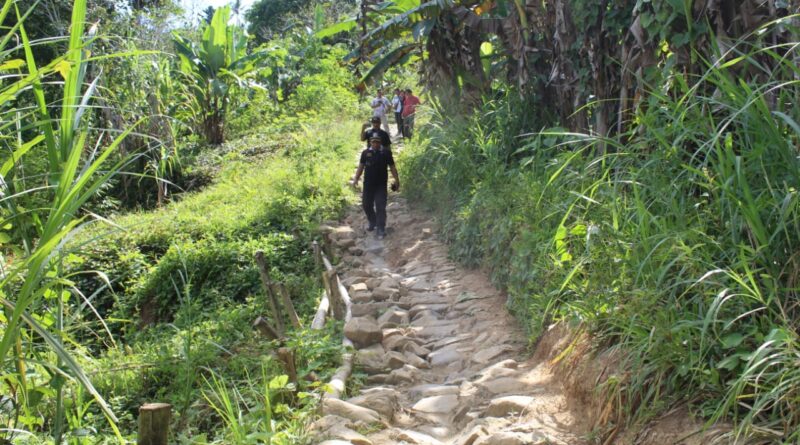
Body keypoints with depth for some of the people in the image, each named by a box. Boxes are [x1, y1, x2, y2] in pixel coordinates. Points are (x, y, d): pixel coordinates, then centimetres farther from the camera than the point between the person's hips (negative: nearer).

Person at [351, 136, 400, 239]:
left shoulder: (386, 152, -2)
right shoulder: (365, 153, 3)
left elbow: (392, 167, 3)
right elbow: (361, 167, 8)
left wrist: (396, 180, 1)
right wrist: (356, 178, -2)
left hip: (381, 185, -3)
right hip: (368, 184, 3)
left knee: (380, 207, -6)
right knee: (366, 205, 12)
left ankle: (381, 229, 0)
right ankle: (372, 223, 36)